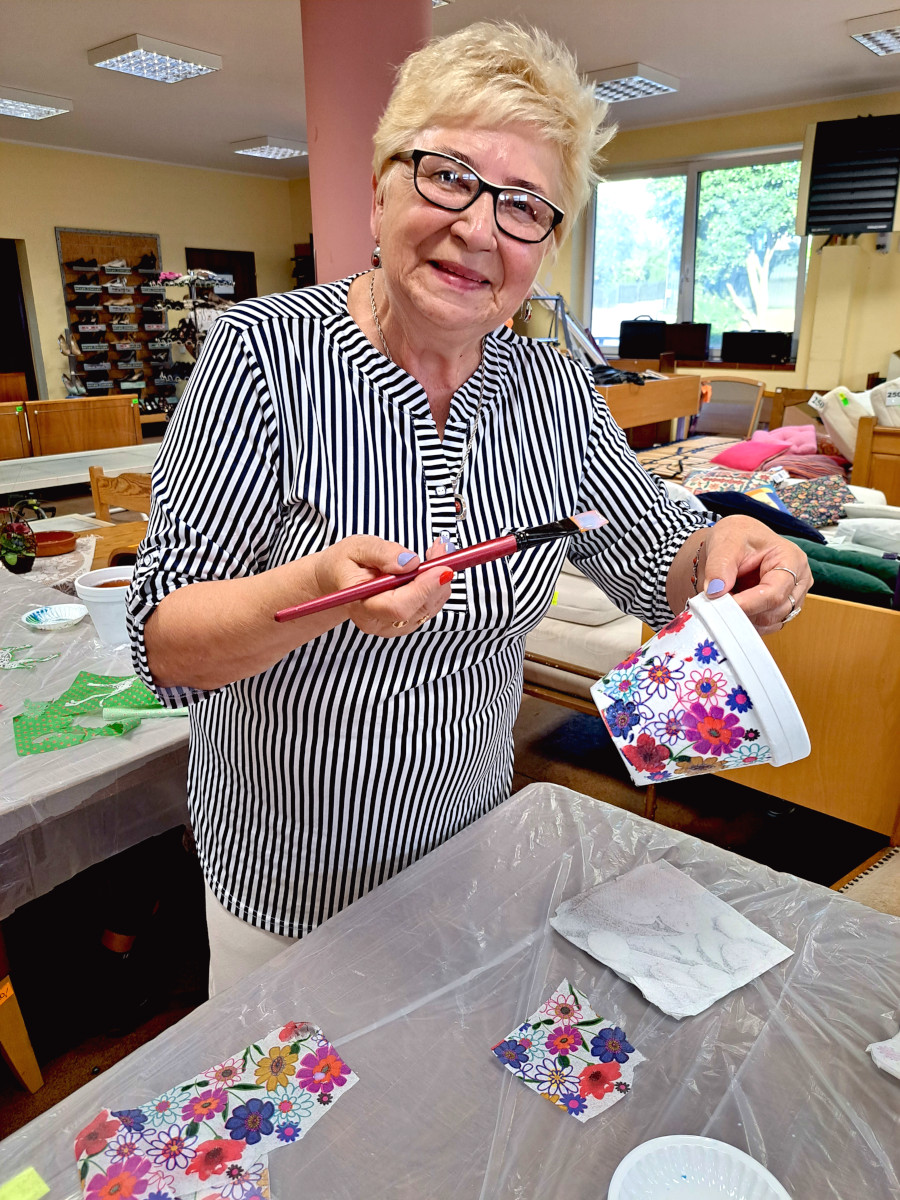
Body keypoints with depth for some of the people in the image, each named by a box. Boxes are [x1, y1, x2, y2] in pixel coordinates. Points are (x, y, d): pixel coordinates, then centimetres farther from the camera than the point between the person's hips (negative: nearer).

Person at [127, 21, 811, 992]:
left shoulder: (556, 392, -8)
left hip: (467, 842, 4)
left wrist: (721, 551, -22)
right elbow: (164, 649, -21)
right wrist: (316, 590, -41)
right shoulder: (262, 351, -19)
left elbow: (657, 575, 1)